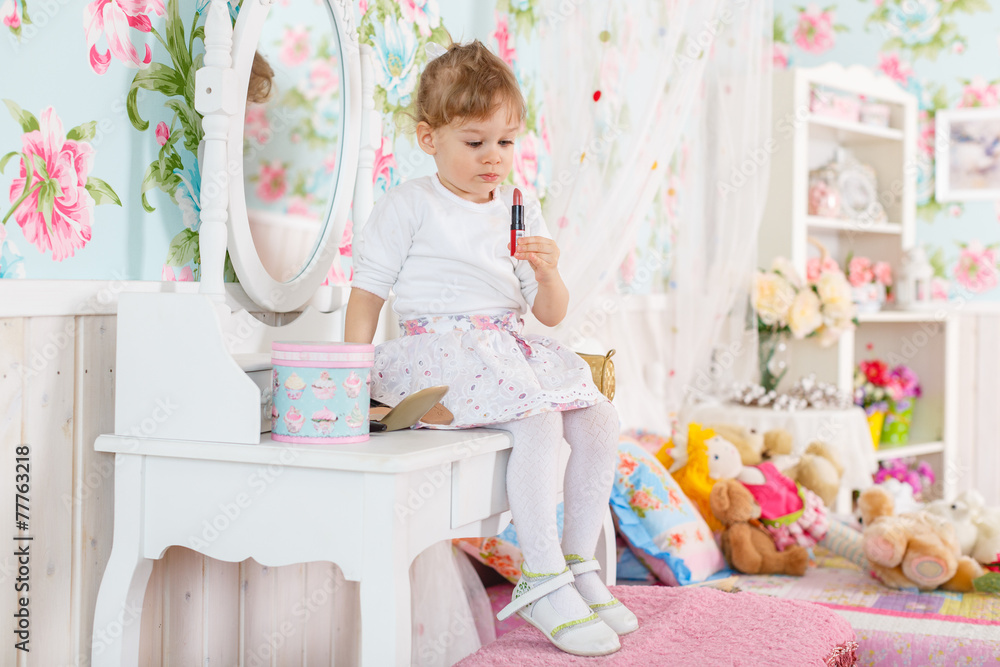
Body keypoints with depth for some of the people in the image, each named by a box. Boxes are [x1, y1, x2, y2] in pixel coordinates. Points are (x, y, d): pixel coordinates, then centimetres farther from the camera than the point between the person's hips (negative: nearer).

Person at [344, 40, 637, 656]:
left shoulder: (521, 212, 15)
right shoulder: (408, 206, 0)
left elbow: (551, 314, 13)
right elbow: (367, 293, 0)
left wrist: (549, 275, -10)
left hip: (512, 348, 7)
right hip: (440, 350, -6)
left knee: (601, 419, -9)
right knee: (539, 422, -28)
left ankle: (578, 564, 6)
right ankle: (542, 582, -19)